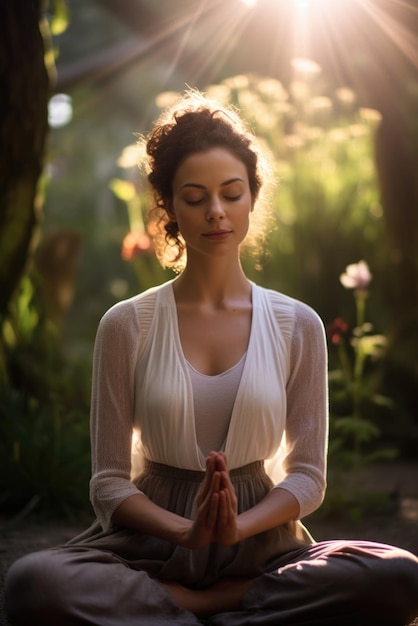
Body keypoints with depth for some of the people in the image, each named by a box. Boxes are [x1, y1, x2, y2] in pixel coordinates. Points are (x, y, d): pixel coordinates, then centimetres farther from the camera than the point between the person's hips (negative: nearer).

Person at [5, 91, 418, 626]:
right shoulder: (127, 326, 3)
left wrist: (237, 526, -16)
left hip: (259, 539, 2)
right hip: (152, 539, -1)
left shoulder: (297, 326, 7)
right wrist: (186, 532, -19)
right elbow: (109, 482, 1)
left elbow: (307, 476, 6)